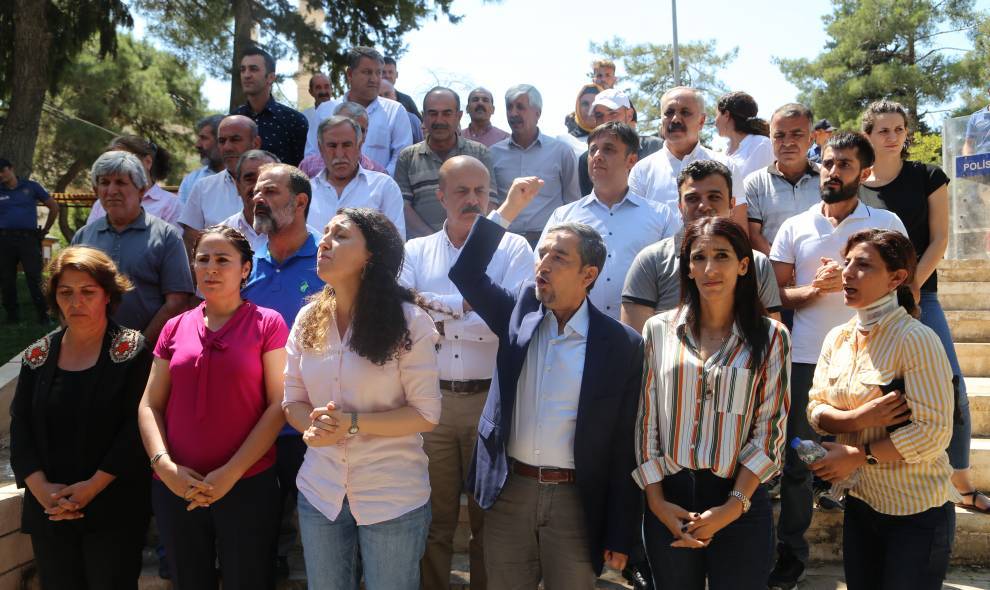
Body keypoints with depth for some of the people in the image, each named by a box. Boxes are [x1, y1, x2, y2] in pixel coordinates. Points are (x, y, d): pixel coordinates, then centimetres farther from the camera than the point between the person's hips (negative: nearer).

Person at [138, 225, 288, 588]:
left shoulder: (267, 324, -4)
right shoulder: (175, 328, 8)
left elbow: (279, 404, -8)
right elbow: (150, 405, 8)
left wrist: (231, 473, -14)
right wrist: (164, 465, -8)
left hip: (248, 486, -3)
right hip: (176, 489, 4)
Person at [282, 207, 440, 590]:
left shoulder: (408, 322, -12)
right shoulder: (308, 320, 2)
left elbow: (426, 414, -12)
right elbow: (292, 400, 6)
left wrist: (352, 424, -22)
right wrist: (313, 426, -16)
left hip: (393, 497, -4)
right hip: (320, 492, 4)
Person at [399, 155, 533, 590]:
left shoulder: (513, 249, 2)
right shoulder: (415, 252, 8)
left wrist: (438, 319, -10)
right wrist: (466, 303, -14)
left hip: (491, 400, -1)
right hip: (430, 399, 2)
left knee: (490, 517, 11)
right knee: (434, 519, 12)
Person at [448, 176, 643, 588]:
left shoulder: (622, 346, -9)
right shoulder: (520, 310, 2)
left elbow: (624, 447, -6)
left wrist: (620, 536, -5)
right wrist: (507, 211, -12)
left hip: (576, 500, -3)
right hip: (509, 492, 3)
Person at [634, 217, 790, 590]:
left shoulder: (771, 337, 0)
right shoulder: (659, 330, 2)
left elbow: (770, 429, -2)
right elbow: (643, 420, 2)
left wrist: (734, 506, -10)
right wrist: (657, 502, -5)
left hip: (740, 506, -1)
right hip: (669, 504, 1)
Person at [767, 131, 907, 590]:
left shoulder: (887, 223, 4)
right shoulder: (794, 228, 8)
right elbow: (776, 294, 8)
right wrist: (814, 290, -11)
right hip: (806, 360, 2)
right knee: (795, 460, 8)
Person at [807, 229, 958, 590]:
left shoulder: (916, 339, -19)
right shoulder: (837, 338, 2)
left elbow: (933, 432, -22)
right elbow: (815, 410, 2)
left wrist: (857, 455, -19)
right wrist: (858, 418, -18)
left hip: (917, 512, -6)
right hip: (860, 502, 6)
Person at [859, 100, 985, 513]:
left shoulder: (929, 178, 4)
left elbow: (939, 238, -1)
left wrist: (912, 286, -11)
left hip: (918, 293, 0)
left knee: (951, 387, -8)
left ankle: (962, 482, 6)